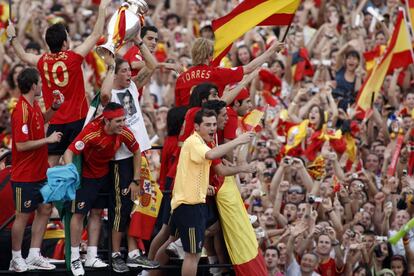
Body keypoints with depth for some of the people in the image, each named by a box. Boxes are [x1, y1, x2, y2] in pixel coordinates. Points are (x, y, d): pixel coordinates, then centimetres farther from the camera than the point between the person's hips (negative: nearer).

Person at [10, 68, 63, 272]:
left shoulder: (33, 106, 7)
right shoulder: (22, 111, -21)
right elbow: (21, 145, -25)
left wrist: (53, 108, 13)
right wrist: (48, 140, -19)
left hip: (38, 173, 9)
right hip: (24, 176, -9)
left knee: (45, 209, 11)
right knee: (23, 215, 1)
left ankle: (34, 256, 19)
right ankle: (16, 260, 13)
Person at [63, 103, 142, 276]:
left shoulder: (124, 133, -19)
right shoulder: (91, 132, -33)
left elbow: (137, 153, -1)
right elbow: (69, 152, -34)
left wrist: (136, 181, -1)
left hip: (104, 175, 5)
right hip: (85, 175, -5)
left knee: (96, 213, 10)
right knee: (79, 213, -4)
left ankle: (92, 257, 16)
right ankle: (74, 258, 6)